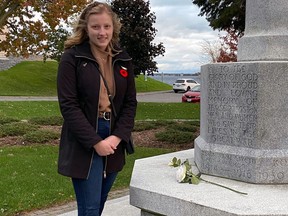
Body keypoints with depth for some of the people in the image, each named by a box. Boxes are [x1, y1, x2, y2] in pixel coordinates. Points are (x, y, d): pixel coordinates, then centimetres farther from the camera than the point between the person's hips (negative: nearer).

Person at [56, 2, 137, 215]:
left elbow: (130, 102, 6)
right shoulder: (72, 57, -7)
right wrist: (96, 142, -17)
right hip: (83, 145, -4)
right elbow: (68, 105, -12)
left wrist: (117, 137, -8)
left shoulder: (123, 60, 7)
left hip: (113, 142, 5)